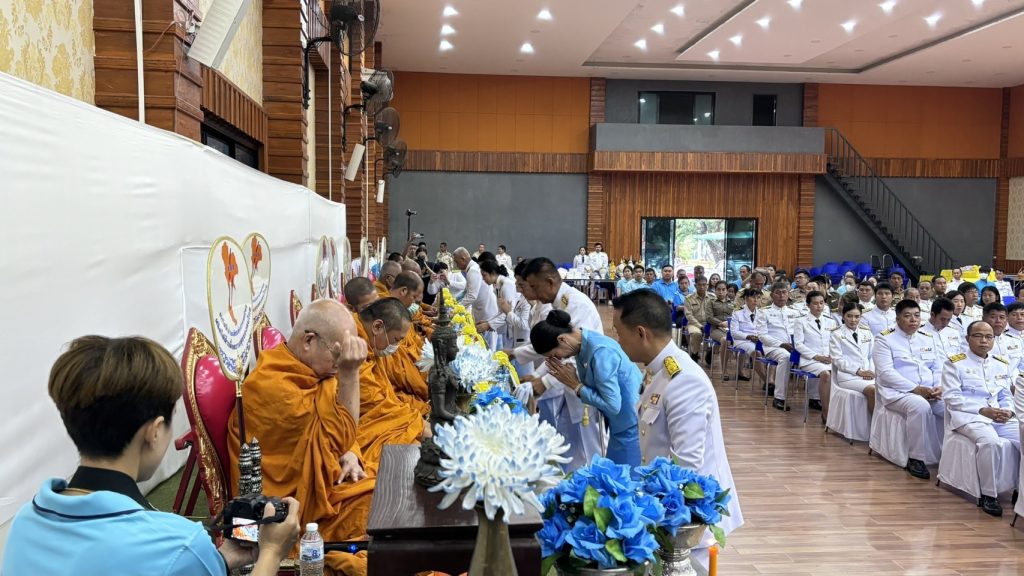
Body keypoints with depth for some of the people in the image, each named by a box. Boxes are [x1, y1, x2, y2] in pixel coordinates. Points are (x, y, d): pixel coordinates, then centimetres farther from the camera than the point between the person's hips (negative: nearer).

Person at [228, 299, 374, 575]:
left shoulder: (312, 370, 5)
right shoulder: (271, 385, -24)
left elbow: (339, 430, 15)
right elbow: (339, 435, -23)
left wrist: (350, 456, -5)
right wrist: (349, 372, -28)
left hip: (329, 475, 9)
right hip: (299, 502, -8)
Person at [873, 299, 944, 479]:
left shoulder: (928, 339, 18)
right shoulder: (885, 339, -1)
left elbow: (938, 368, 16)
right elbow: (886, 373, -11)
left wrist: (939, 387, -7)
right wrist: (916, 389, -18)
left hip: (930, 392, 6)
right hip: (897, 392, -5)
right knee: (920, 406, -36)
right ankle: (916, 459, -23)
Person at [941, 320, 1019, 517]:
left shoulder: (1001, 364, 21)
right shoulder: (954, 363, 3)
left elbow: (1006, 396, 21)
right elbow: (951, 397, -6)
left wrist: (1008, 410, -3)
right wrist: (982, 410, -14)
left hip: (1001, 417, 6)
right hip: (969, 416, -5)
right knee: (991, 442, -35)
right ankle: (989, 495, -20)